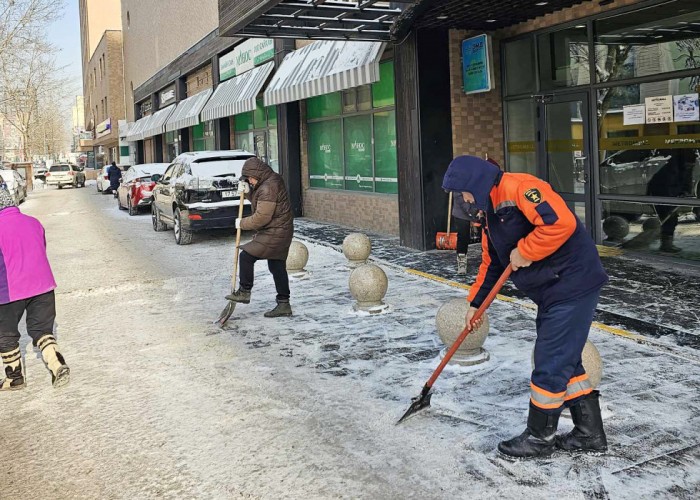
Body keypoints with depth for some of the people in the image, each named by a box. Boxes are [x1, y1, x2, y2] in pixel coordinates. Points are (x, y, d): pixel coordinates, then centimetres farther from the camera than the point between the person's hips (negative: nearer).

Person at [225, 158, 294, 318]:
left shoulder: (268, 188, -21)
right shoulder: (272, 179, 12)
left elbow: (261, 218, -22)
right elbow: (257, 198, 25)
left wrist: (242, 223, -8)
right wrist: (247, 190, 5)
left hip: (274, 234, -11)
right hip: (281, 232, 11)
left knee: (246, 256, -5)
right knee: (277, 266, 12)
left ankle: (244, 292, 7)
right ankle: (284, 304, 15)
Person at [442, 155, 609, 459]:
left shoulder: (518, 188, -18)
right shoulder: (489, 213, 13)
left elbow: (561, 222, -31)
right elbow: (491, 264, 22)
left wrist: (524, 252, -20)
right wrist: (475, 303, 22)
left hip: (572, 285, -10)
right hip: (552, 293, 10)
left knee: (550, 365, -1)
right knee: (565, 361, 15)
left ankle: (539, 438, 13)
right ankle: (590, 433, 27)